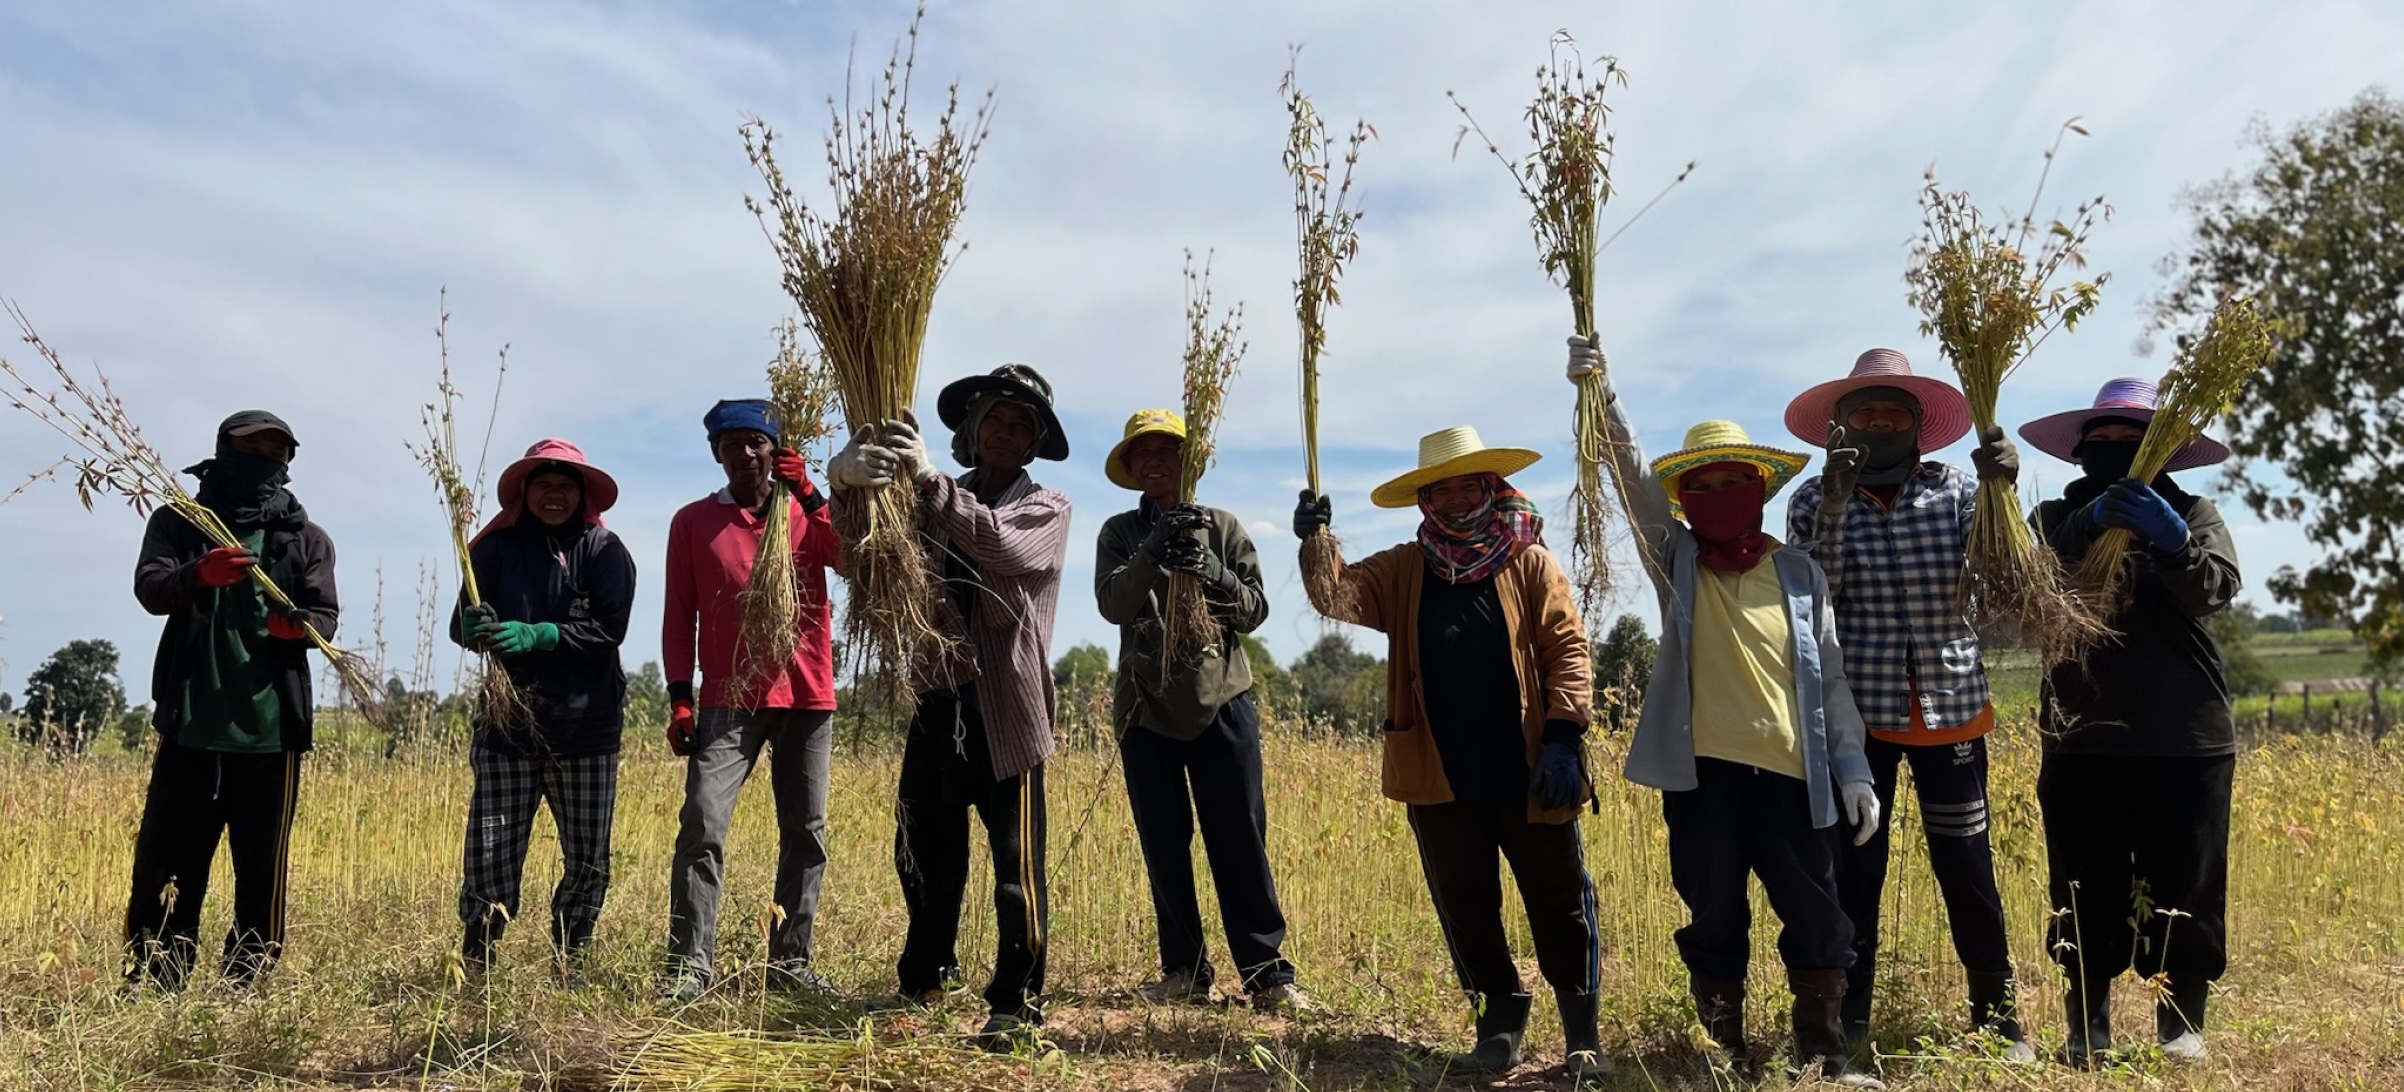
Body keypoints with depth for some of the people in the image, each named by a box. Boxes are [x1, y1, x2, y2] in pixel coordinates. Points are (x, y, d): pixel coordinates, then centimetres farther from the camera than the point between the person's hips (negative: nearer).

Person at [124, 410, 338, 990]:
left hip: (271, 728, 0)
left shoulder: (307, 539, 9)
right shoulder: (178, 523, 8)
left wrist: (299, 625, -24)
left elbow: (326, 615, 0)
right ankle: (152, 986, 14)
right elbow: (150, 589, -8)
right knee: (165, 862, 4)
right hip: (190, 723, 0)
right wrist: (197, 575, -31)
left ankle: (248, 986, 13)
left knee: (262, 867, 4)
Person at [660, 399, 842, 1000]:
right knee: (702, 826, -13)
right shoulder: (693, 521, 8)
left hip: (807, 696, 2)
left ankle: (792, 958, 13)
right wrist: (679, 698, -1)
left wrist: (808, 495, -14)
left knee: (806, 833, 4)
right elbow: (679, 616, 7)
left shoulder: (806, 512, 9)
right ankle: (690, 963, -6)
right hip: (729, 699, -1)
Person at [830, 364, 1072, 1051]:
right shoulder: (933, 501, 12)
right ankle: (924, 981, 34)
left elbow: (1003, 545, -19)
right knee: (923, 852, 15)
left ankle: (1018, 1005, 10)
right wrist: (850, 475, -27)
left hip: (1006, 703, -4)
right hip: (936, 697, 4)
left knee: (1017, 864, -2)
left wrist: (929, 480, -28)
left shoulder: (1046, 509, 3)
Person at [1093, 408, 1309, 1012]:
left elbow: (1255, 609, 0)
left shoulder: (1222, 526, 6)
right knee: (1164, 849, 7)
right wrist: (1154, 554, -25)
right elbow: (1112, 604, -10)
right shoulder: (1120, 533, 6)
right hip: (1146, 708, 2)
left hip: (1221, 701, -1)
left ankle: (1268, 974, 4)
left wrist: (1211, 571, -18)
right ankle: (1185, 972, 18)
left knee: (1240, 843, -3)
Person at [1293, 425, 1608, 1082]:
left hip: (1528, 775, -2)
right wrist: (1315, 542, -27)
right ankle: (1500, 1028, 28)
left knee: (1560, 905, 6)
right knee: (1465, 910, 11)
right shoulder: (1403, 570, 8)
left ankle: (1583, 1036, 22)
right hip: (1440, 780, 2)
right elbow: (1338, 596, -7)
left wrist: (1565, 736, -13)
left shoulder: (1529, 561, 2)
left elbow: (1568, 647, -3)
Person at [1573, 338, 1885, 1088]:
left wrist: (1853, 769, 4)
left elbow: (1830, 678, 10)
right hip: (1701, 772, -1)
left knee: (1816, 917, 4)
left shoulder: (1799, 573, 9)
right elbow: (1632, 473, -8)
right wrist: (1601, 396, -22)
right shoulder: (1674, 560, 6)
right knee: (1714, 920, 8)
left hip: (1789, 773, 1)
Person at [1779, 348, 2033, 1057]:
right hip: (1856, 713, -1)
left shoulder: (1956, 491, 2)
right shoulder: (1813, 502, 0)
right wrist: (1834, 506, -20)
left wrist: (2002, 492, -22)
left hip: (1951, 707, 1)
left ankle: (1997, 1016, 23)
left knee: (1969, 872, 5)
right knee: (1853, 874, 4)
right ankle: (1847, 1024, 17)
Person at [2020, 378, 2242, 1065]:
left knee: (2183, 884, 5)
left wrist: (2171, 539, -27)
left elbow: (2216, 590, -10)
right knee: (2086, 889, 6)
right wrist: (2087, 524, -25)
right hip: (2082, 739, 1)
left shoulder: (2192, 513, 6)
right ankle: (2088, 1022, 18)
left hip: (2186, 738, 0)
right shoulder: (2057, 517, 7)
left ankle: (2182, 1020, 20)